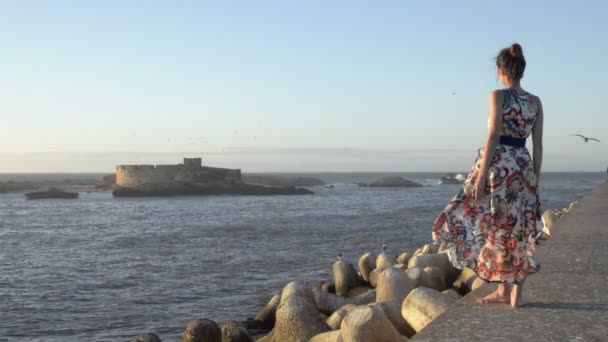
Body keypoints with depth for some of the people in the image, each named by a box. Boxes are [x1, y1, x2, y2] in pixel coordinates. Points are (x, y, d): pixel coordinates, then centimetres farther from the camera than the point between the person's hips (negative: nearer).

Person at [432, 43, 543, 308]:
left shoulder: (498, 96, -7)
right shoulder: (536, 102, 8)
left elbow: (493, 138, -13)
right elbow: (538, 146, 8)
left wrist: (481, 175, -12)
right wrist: (535, 180, 14)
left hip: (499, 165, -5)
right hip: (524, 168, 5)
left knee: (498, 229, 4)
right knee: (519, 231, 10)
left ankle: (504, 290, 6)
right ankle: (515, 293, 13)